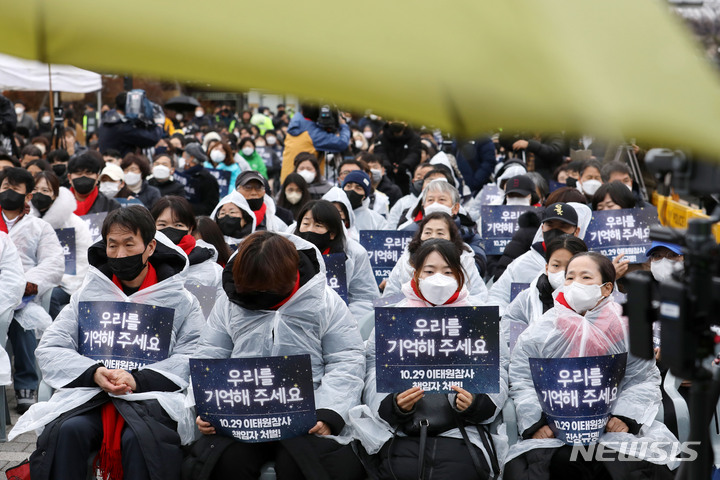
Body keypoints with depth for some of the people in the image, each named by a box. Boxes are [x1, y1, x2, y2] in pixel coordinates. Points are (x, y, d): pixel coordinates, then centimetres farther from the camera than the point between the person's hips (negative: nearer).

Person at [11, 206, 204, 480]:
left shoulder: (180, 300, 9)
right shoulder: (87, 294, 15)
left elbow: (193, 358, -3)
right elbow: (49, 350, 8)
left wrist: (138, 380, -16)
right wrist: (94, 373, -10)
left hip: (152, 396, -2)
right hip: (89, 394, 2)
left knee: (138, 437, -35)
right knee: (69, 429, -30)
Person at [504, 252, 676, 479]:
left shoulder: (627, 330, 7)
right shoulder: (538, 332, 8)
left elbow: (644, 380, 2)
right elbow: (522, 382, 2)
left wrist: (625, 418, -14)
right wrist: (535, 424, -13)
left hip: (612, 429, 0)